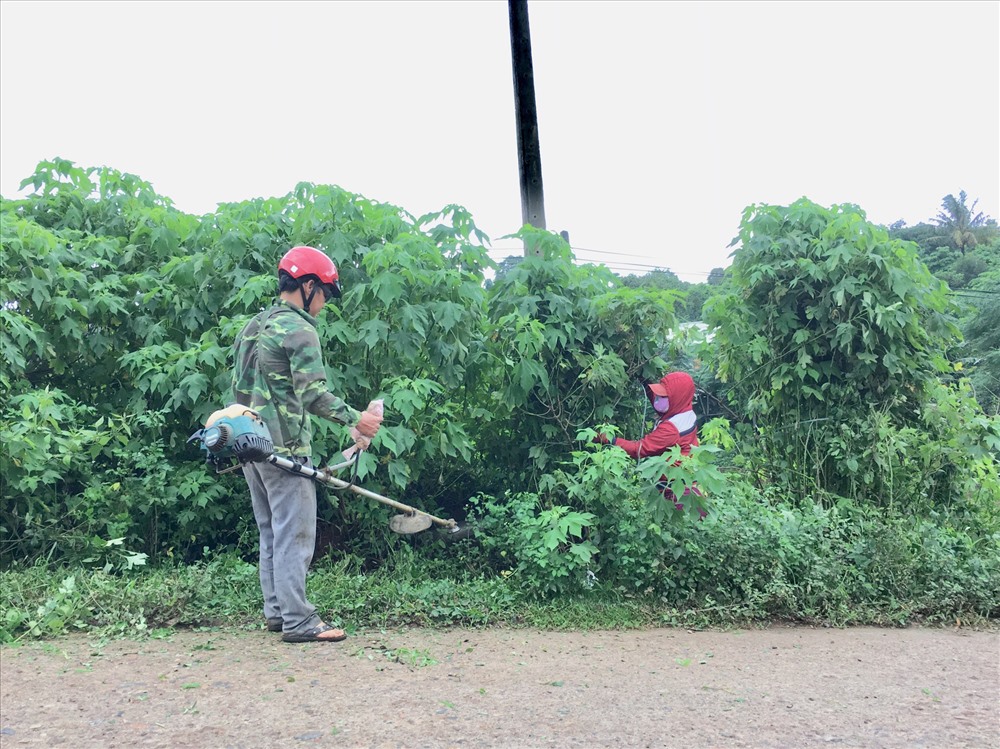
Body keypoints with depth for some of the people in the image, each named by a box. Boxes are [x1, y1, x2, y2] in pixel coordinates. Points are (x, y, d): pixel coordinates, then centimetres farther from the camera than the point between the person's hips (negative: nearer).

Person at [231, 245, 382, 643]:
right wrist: (355, 418, -14)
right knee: (294, 535, -5)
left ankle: (276, 611, 21)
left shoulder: (253, 326, 17)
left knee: (271, 533, 15)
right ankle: (298, 621, -1)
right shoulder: (299, 330, -12)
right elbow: (313, 393, -21)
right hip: (284, 447, -9)